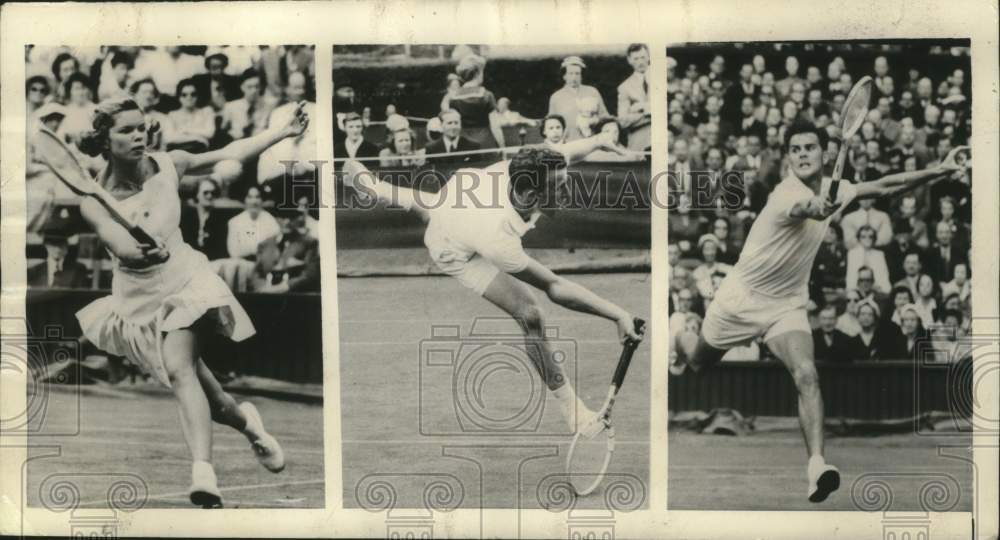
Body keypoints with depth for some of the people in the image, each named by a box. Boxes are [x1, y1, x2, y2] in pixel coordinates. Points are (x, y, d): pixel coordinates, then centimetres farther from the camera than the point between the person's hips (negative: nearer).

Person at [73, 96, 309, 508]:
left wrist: (284, 131, 1)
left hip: (183, 280, -1)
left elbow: (231, 153, 4)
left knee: (179, 369, -24)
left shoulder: (168, 164, -7)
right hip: (136, 297, 2)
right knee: (188, 379, 5)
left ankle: (204, 474, -34)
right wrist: (145, 253, -51)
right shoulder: (93, 199, -13)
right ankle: (244, 420, 35)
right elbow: (120, 246, -29)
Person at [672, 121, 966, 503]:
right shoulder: (788, 194, -27)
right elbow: (803, 208, -53)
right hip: (742, 298, -4)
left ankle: (817, 465, -27)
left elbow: (883, 187, 8)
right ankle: (678, 336, 57)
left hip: (788, 306, 4)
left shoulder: (832, 189, -4)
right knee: (700, 360, 20)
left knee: (806, 375, -21)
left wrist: (936, 172, -3)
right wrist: (818, 208, -76)